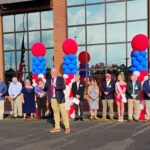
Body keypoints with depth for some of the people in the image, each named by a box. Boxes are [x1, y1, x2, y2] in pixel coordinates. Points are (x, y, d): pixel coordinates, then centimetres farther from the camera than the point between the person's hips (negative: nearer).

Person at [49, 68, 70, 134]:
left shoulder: (60, 78, -3)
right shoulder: (49, 80, 10)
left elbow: (63, 87, -16)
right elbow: (49, 89, 12)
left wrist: (55, 86, -26)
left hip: (59, 98, -4)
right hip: (53, 98, 5)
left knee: (63, 112, -1)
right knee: (56, 113, 9)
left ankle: (67, 127, 6)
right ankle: (57, 127, 15)